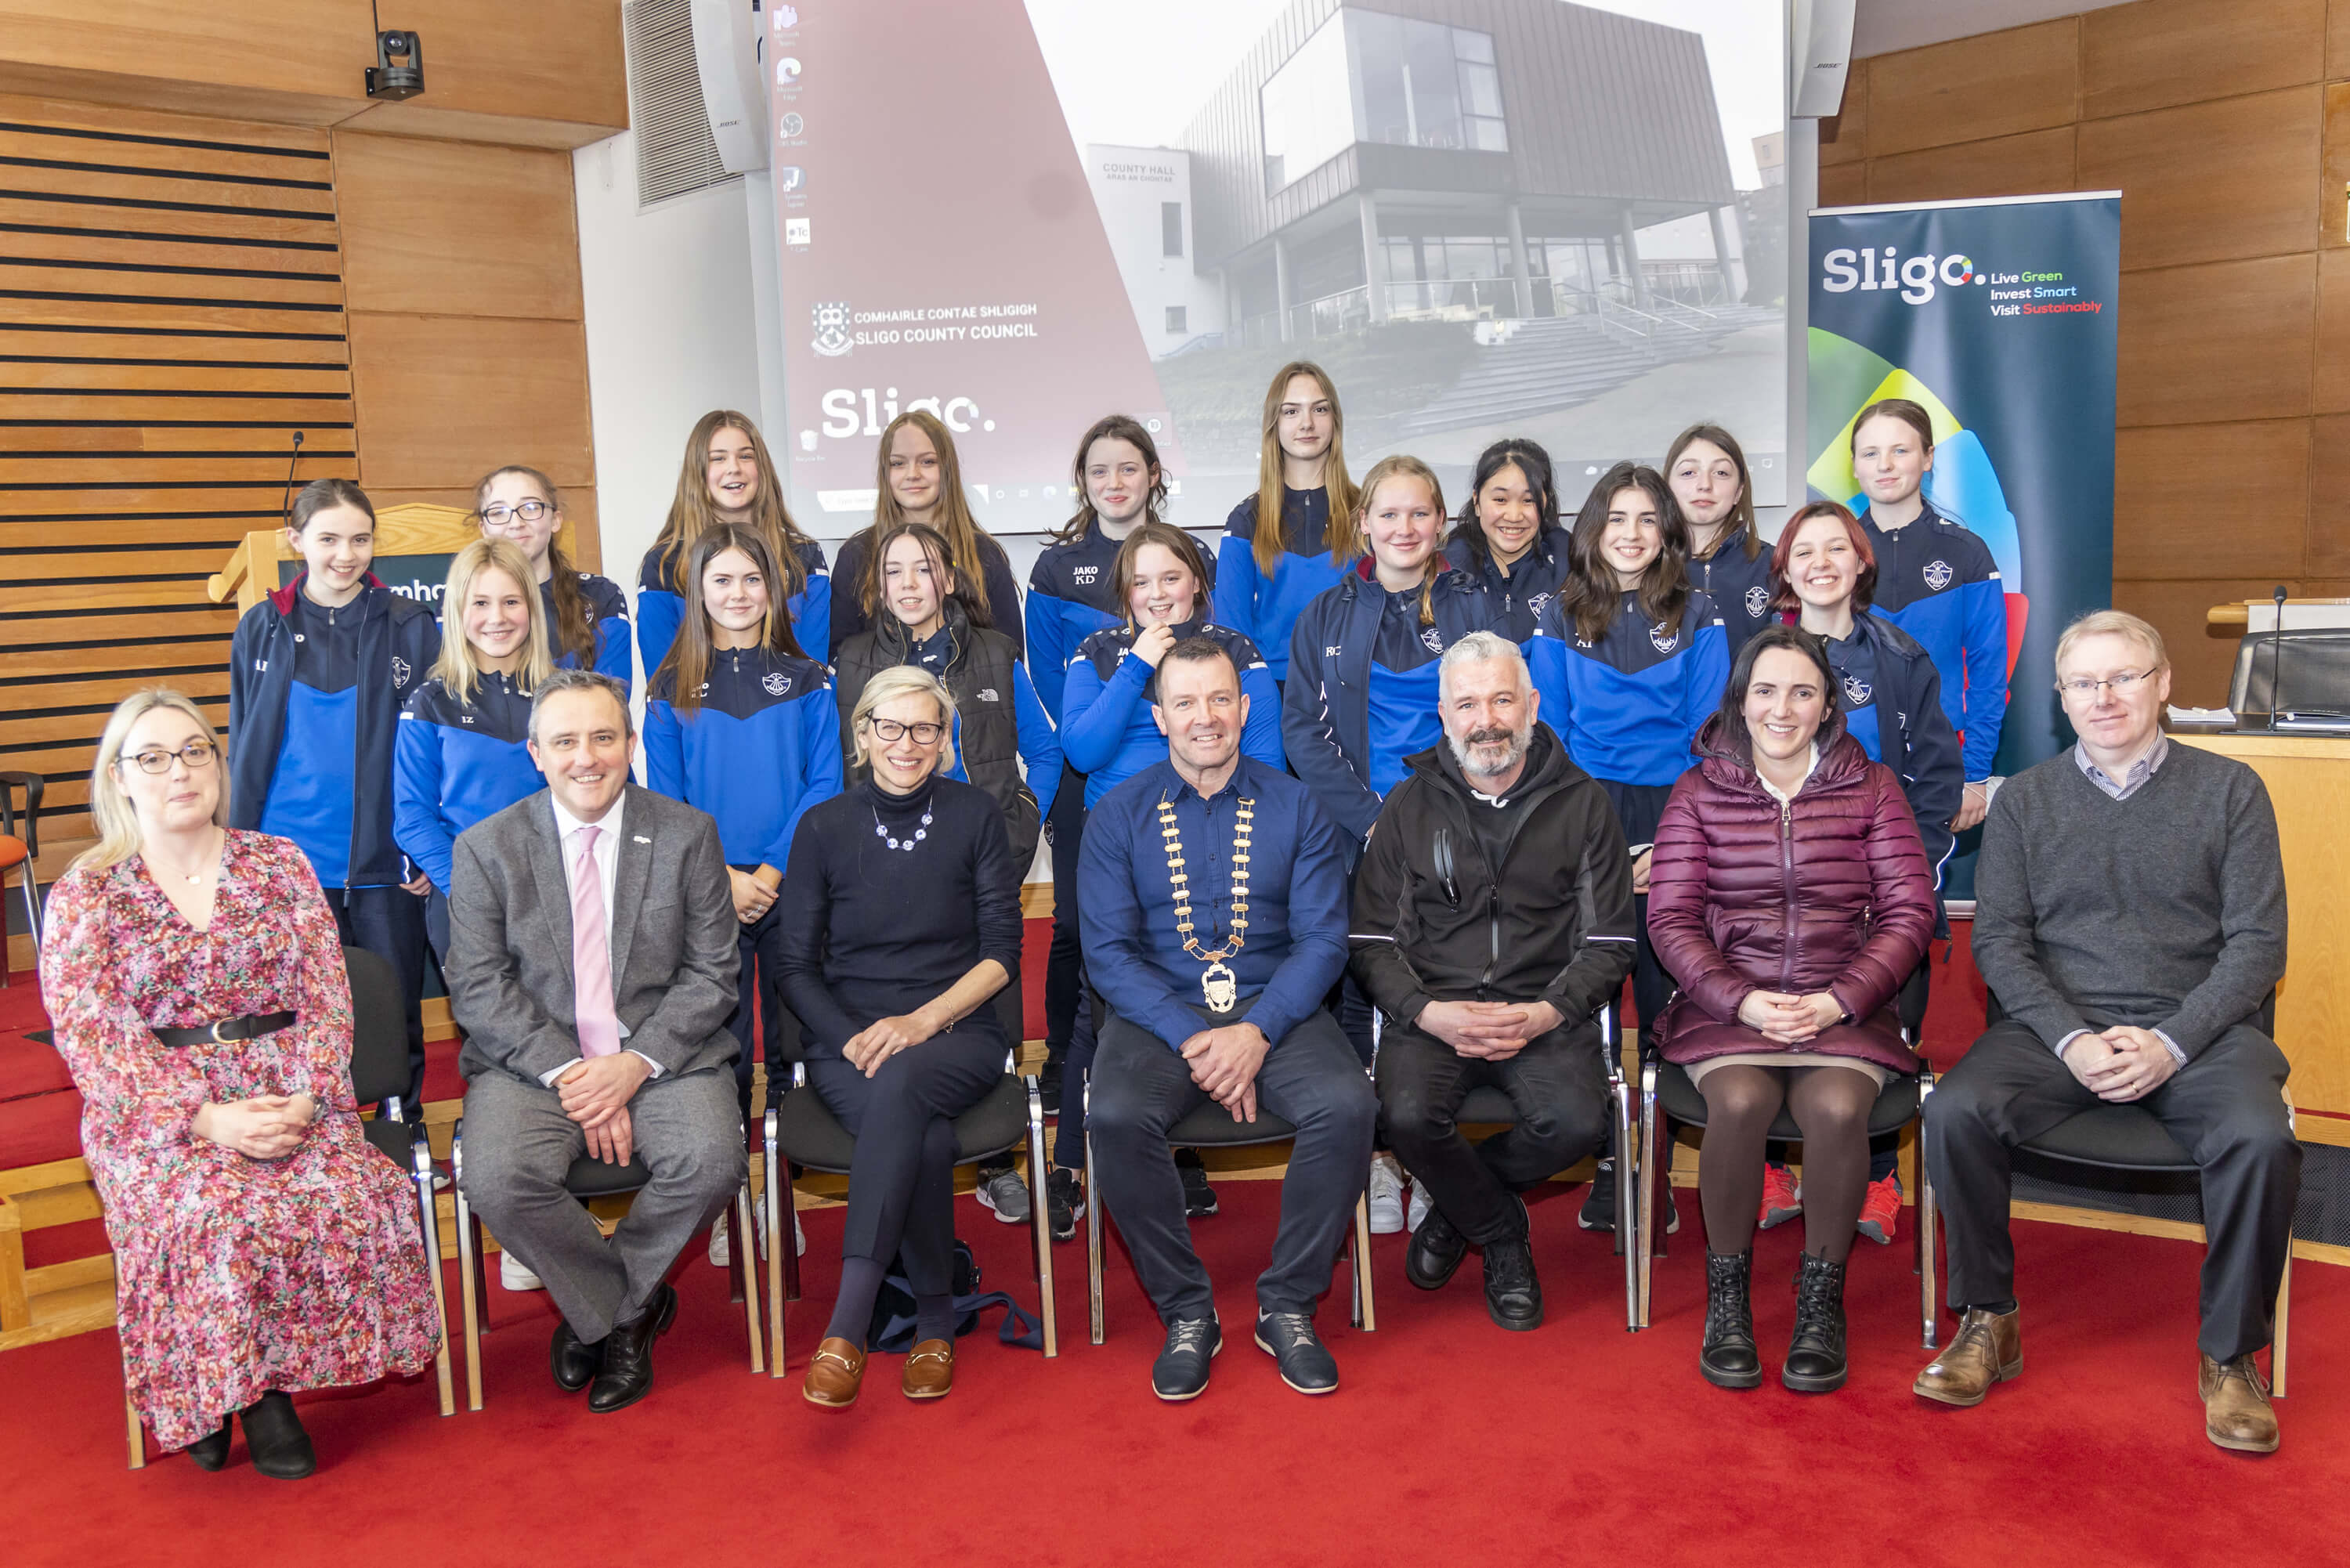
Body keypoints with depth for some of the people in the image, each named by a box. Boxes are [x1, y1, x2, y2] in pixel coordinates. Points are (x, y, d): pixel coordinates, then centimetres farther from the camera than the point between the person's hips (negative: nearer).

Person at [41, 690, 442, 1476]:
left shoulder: (281, 865, 11)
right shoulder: (84, 895, 5)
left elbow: (327, 998, 6)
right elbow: (92, 1036, -4)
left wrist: (306, 1098, -13)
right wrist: (205, 1118, -18)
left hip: (288, 1096, 2)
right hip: (151, 1111, -1)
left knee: (350, 1197, -28)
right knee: (211, 1217, -32)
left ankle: (267, 1381, -7)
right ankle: (210, 1392, -6)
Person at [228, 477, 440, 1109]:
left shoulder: (410, 626, 1)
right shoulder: (262, 628, 6)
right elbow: (244, 752, 10)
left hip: (385, 864, -1)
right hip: (289, 861, 1)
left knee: (395, 1018, 8)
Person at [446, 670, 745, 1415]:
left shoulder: (688, 834, 3)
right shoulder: (486, 848, 3)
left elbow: (712, 975, 0)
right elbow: (478, 989, -3)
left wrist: (637, 1063, -14)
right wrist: (568, 1072, -15)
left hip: (663, 1056, 0)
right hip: (532, 1062, 0)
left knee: (713, 1160, -28)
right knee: (496, 1180, -28)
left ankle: (599, 1313, 0)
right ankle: (633, 1307, -1)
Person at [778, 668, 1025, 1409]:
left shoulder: (975, 815, 6)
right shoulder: (823, 828, 6)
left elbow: (1002, 952, 2)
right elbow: (797, 967, 6)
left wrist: (924, 1019, -14)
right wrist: (850, 1039, -13)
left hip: (955, 1035, 0)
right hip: (848, 1038, 0)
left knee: (902, 1083, -36)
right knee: (926, 1138, -33)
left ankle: (846, 1324, -33)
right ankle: (935, 1318, -13)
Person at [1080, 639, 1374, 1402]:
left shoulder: (1295, 807, 7)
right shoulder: (1118, 816, 5)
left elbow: (1322, 939, 0)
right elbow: (1108, 952, -2)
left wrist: (1256, 1031, -17)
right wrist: (1193, 1039, -17)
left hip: (1274, 1010, 1)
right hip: (1159, 1013, 0)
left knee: (1346, 1105, -28)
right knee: (1116, 1118, -30)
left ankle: (1288, 1305, -7)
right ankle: (1186, 1312, -9)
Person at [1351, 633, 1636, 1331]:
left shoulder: (1581, 804, 7)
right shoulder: (1410, 806, 8)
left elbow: (1609, 942, 5)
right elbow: (1374, 942, 5)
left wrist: (1546, 1013, -13)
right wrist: (1428, 1013, -14)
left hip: (1545, 1013, 0)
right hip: (1432, 1009, 0)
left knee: (1579, 1121, -28)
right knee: (1409, 1116, -29)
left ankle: (1456, 1201, 6)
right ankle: (1503, 1236, 3)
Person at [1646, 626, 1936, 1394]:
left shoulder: (1872, 788, 8)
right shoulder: (1698, 793, 8)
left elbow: (1910, 913, 3)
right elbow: (1670, 918, 1)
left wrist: (1836, 1001, -12)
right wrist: (1744, 1001, -14)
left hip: (1844, 1006, 0)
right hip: (1727, 1003, 0)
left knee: (1836, 1107, -31)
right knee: (1738, 1102, -31)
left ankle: (1821, 1299, -8)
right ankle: (1726, 1296, -10)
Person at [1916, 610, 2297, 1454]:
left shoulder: (2229, 790, 7)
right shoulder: (2024, 799, 10)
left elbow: (2258, 943, 1)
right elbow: (1998, 941, 4)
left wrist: (2172, 1042, -14)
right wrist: (2071, 1039, -13)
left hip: (2197, 1028, -1)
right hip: (2057, 1024, 1)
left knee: (2262, 1140, -31)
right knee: (1955, 1111, -26)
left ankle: (2230, 1353, -7)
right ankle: (1989, 1321, -7)